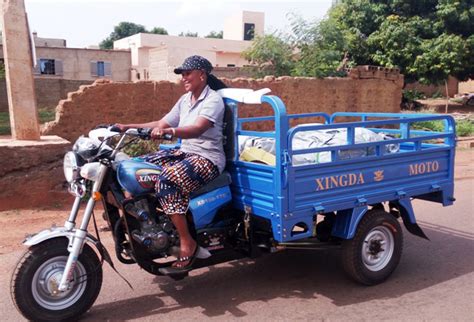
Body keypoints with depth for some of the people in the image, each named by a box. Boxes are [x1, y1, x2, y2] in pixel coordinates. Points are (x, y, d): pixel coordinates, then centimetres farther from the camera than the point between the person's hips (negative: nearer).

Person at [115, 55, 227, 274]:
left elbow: (197, 129, -29)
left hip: (208, 158, -8)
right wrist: (128, 127, 6)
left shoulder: (213, 100, -11)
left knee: (166, 181, -33)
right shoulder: (185, 100, 14)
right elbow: (161, 123, 15)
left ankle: (187, 243, -22)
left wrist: (169, 131, -46)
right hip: (184, 152, 9)